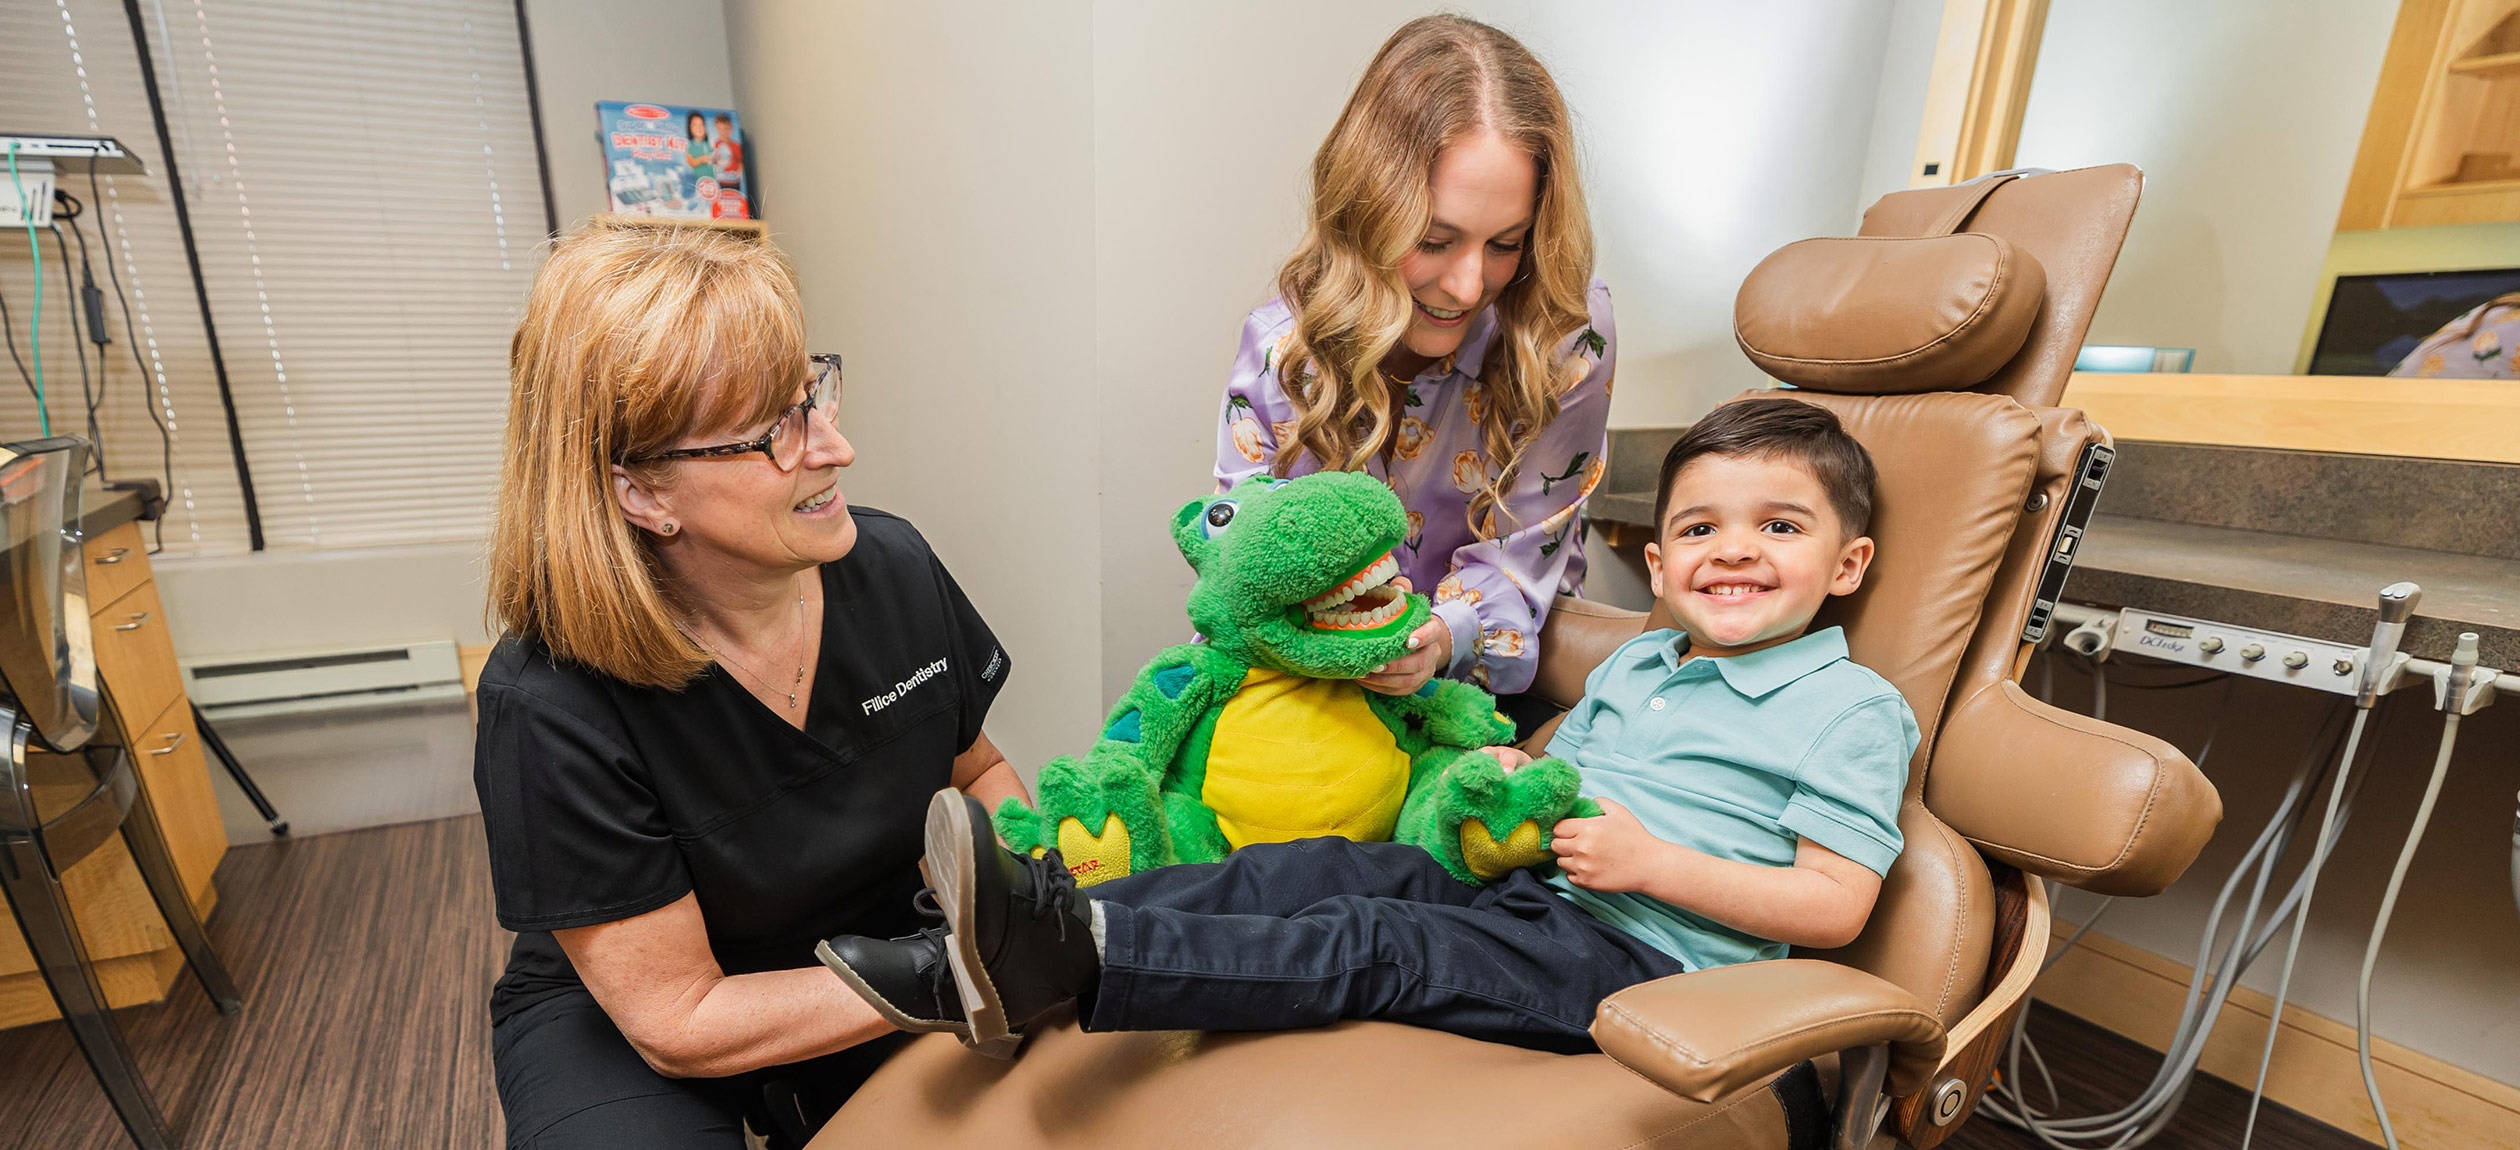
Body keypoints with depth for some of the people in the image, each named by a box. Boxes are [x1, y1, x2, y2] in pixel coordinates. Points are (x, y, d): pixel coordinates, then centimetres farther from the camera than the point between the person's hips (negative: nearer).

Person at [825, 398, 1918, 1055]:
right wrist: (1508, 778, 3)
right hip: (1518, 884, 6)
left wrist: (1654, 861, -16)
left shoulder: (1853, 706, -1)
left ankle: (1076, 949, -34)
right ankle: (1003, 945, -21)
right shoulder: (1633, 663, 17)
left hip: (1637, 955, -5)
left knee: (1372, 944, -26)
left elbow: (1834, 905, -7)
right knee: (1318, 867, -16)